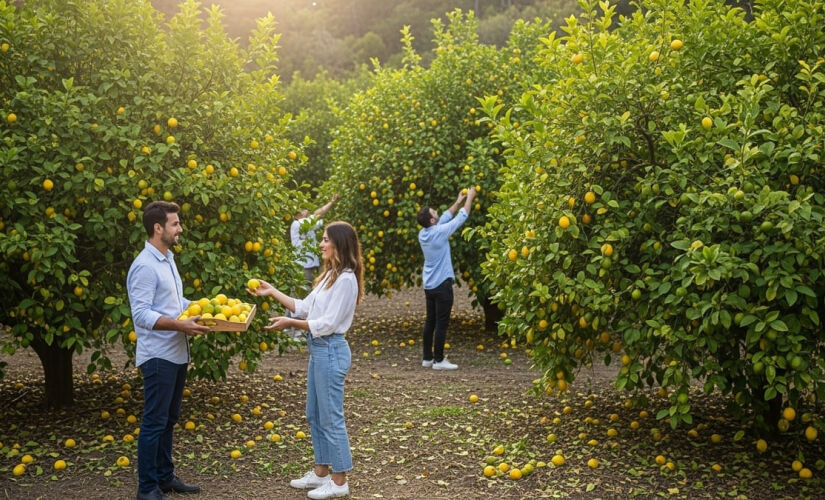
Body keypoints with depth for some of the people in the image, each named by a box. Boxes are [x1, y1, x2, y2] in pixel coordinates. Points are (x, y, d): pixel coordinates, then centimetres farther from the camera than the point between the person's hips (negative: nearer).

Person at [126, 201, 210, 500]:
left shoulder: (168, 259, 12)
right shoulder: (145, 266, -17)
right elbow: (141, 315, -23)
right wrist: (181, 326, -29)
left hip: (177, 354, 9)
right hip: (158, 356, -9)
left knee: (169, 420, 17)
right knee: (154, 422, -1)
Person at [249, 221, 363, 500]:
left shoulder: (345, 279, -18)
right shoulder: (330, 275, 12)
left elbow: (328, 323, -20)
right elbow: (305, 308, 13)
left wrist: (290, 323, -19)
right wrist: (273, 293, 11)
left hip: (331, 350, -10)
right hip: (318, 349, 10)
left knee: (331, 417, -2)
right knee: (314, 414, 16)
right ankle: (321, 473, 27)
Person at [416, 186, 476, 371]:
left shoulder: (422, 233, 3)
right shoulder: (439, 232, -18)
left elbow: (445, 218, 17)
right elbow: (461, 218, -8)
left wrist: (457, 202, 21)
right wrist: (469, 198, 4)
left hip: (429, 285, 8)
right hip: (442, 285, -8)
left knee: (430, 321, 12)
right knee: (441, 324, -3)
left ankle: (427, 358, 16)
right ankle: (439, 360, 1)